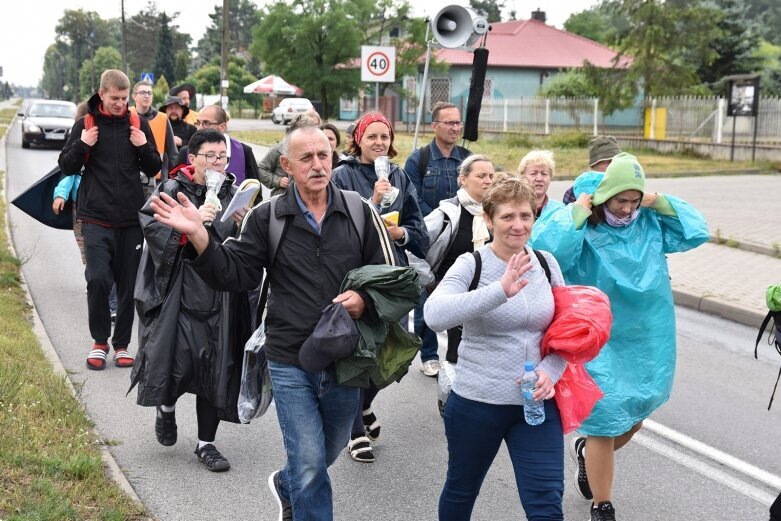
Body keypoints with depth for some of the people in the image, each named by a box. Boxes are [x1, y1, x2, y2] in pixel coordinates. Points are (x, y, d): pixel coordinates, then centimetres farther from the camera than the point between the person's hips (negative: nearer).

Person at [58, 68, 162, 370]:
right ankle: (99, 341, 8)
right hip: (96, 217, -2)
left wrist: (144, 147, -8)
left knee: (128, 284, 5)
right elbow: (66, 166, 6)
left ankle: (122, 343, 18)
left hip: (131, 219, 2)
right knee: (98, 279, -10)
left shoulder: (139, 124, 7)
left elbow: (154, 170, 11)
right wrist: (82, 145, -11)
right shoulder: (86, 123, 3)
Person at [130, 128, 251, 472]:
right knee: (179, 360, -11)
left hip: (221, 295, 4)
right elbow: (151, 225, -16)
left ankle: (206, 443, 18)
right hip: (180, 291, -3)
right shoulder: (173, 190, -2)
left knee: (215, 365, 5)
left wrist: (245, 224, -10)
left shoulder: (232, 193, 8)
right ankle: (167, 407, 25)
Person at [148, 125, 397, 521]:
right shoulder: (267, 218, -4)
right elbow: (234, 274, -8)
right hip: (290, 363, -2)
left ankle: (286, 487, 54)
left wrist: (364, 299, -17)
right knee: (310, 466, -3)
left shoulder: (360, 212, -2)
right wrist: (199, 236, -21)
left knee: (328, 453, 23)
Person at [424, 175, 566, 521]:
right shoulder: (471, 265, -12)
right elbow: (434, 315, -30)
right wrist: (500, 290, -41)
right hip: (476, 402, -2)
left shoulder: (546, 264, 1)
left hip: (537, 403, 3)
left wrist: (550, 370, -10)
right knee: (461, 491, 18)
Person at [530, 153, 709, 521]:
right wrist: (576, 213, -24)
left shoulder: (650, 224, 2)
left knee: (633, 421, 19)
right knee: (605, 425, 1)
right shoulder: (580, 231, -14)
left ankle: (587, 450, 50)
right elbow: (542, 250, -31)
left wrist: (660, 203, -5)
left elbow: (697, 232, 5)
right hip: (598, 347, -5)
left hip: (646, 344, 6)